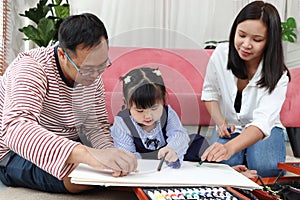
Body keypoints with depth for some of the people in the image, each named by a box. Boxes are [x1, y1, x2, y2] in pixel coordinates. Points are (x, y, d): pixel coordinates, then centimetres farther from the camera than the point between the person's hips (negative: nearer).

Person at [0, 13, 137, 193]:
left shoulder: (94, 77, -3)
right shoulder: (30, 69, -26)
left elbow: (97, 125, 1)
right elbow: (15, 128, -43)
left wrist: (109, 153, -24)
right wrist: (87, 154, -57)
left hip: (66, 149, 6)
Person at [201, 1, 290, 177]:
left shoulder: (278, 76, -25)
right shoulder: (221, 54, -15)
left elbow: (262, 122, -39)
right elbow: (210, 91, 4)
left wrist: (230, 147, -58)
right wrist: (220, 122, -13)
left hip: (265, 129, -1)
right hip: (229, 127, 1)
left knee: (266, 168, -30)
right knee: (223, 164, -29)